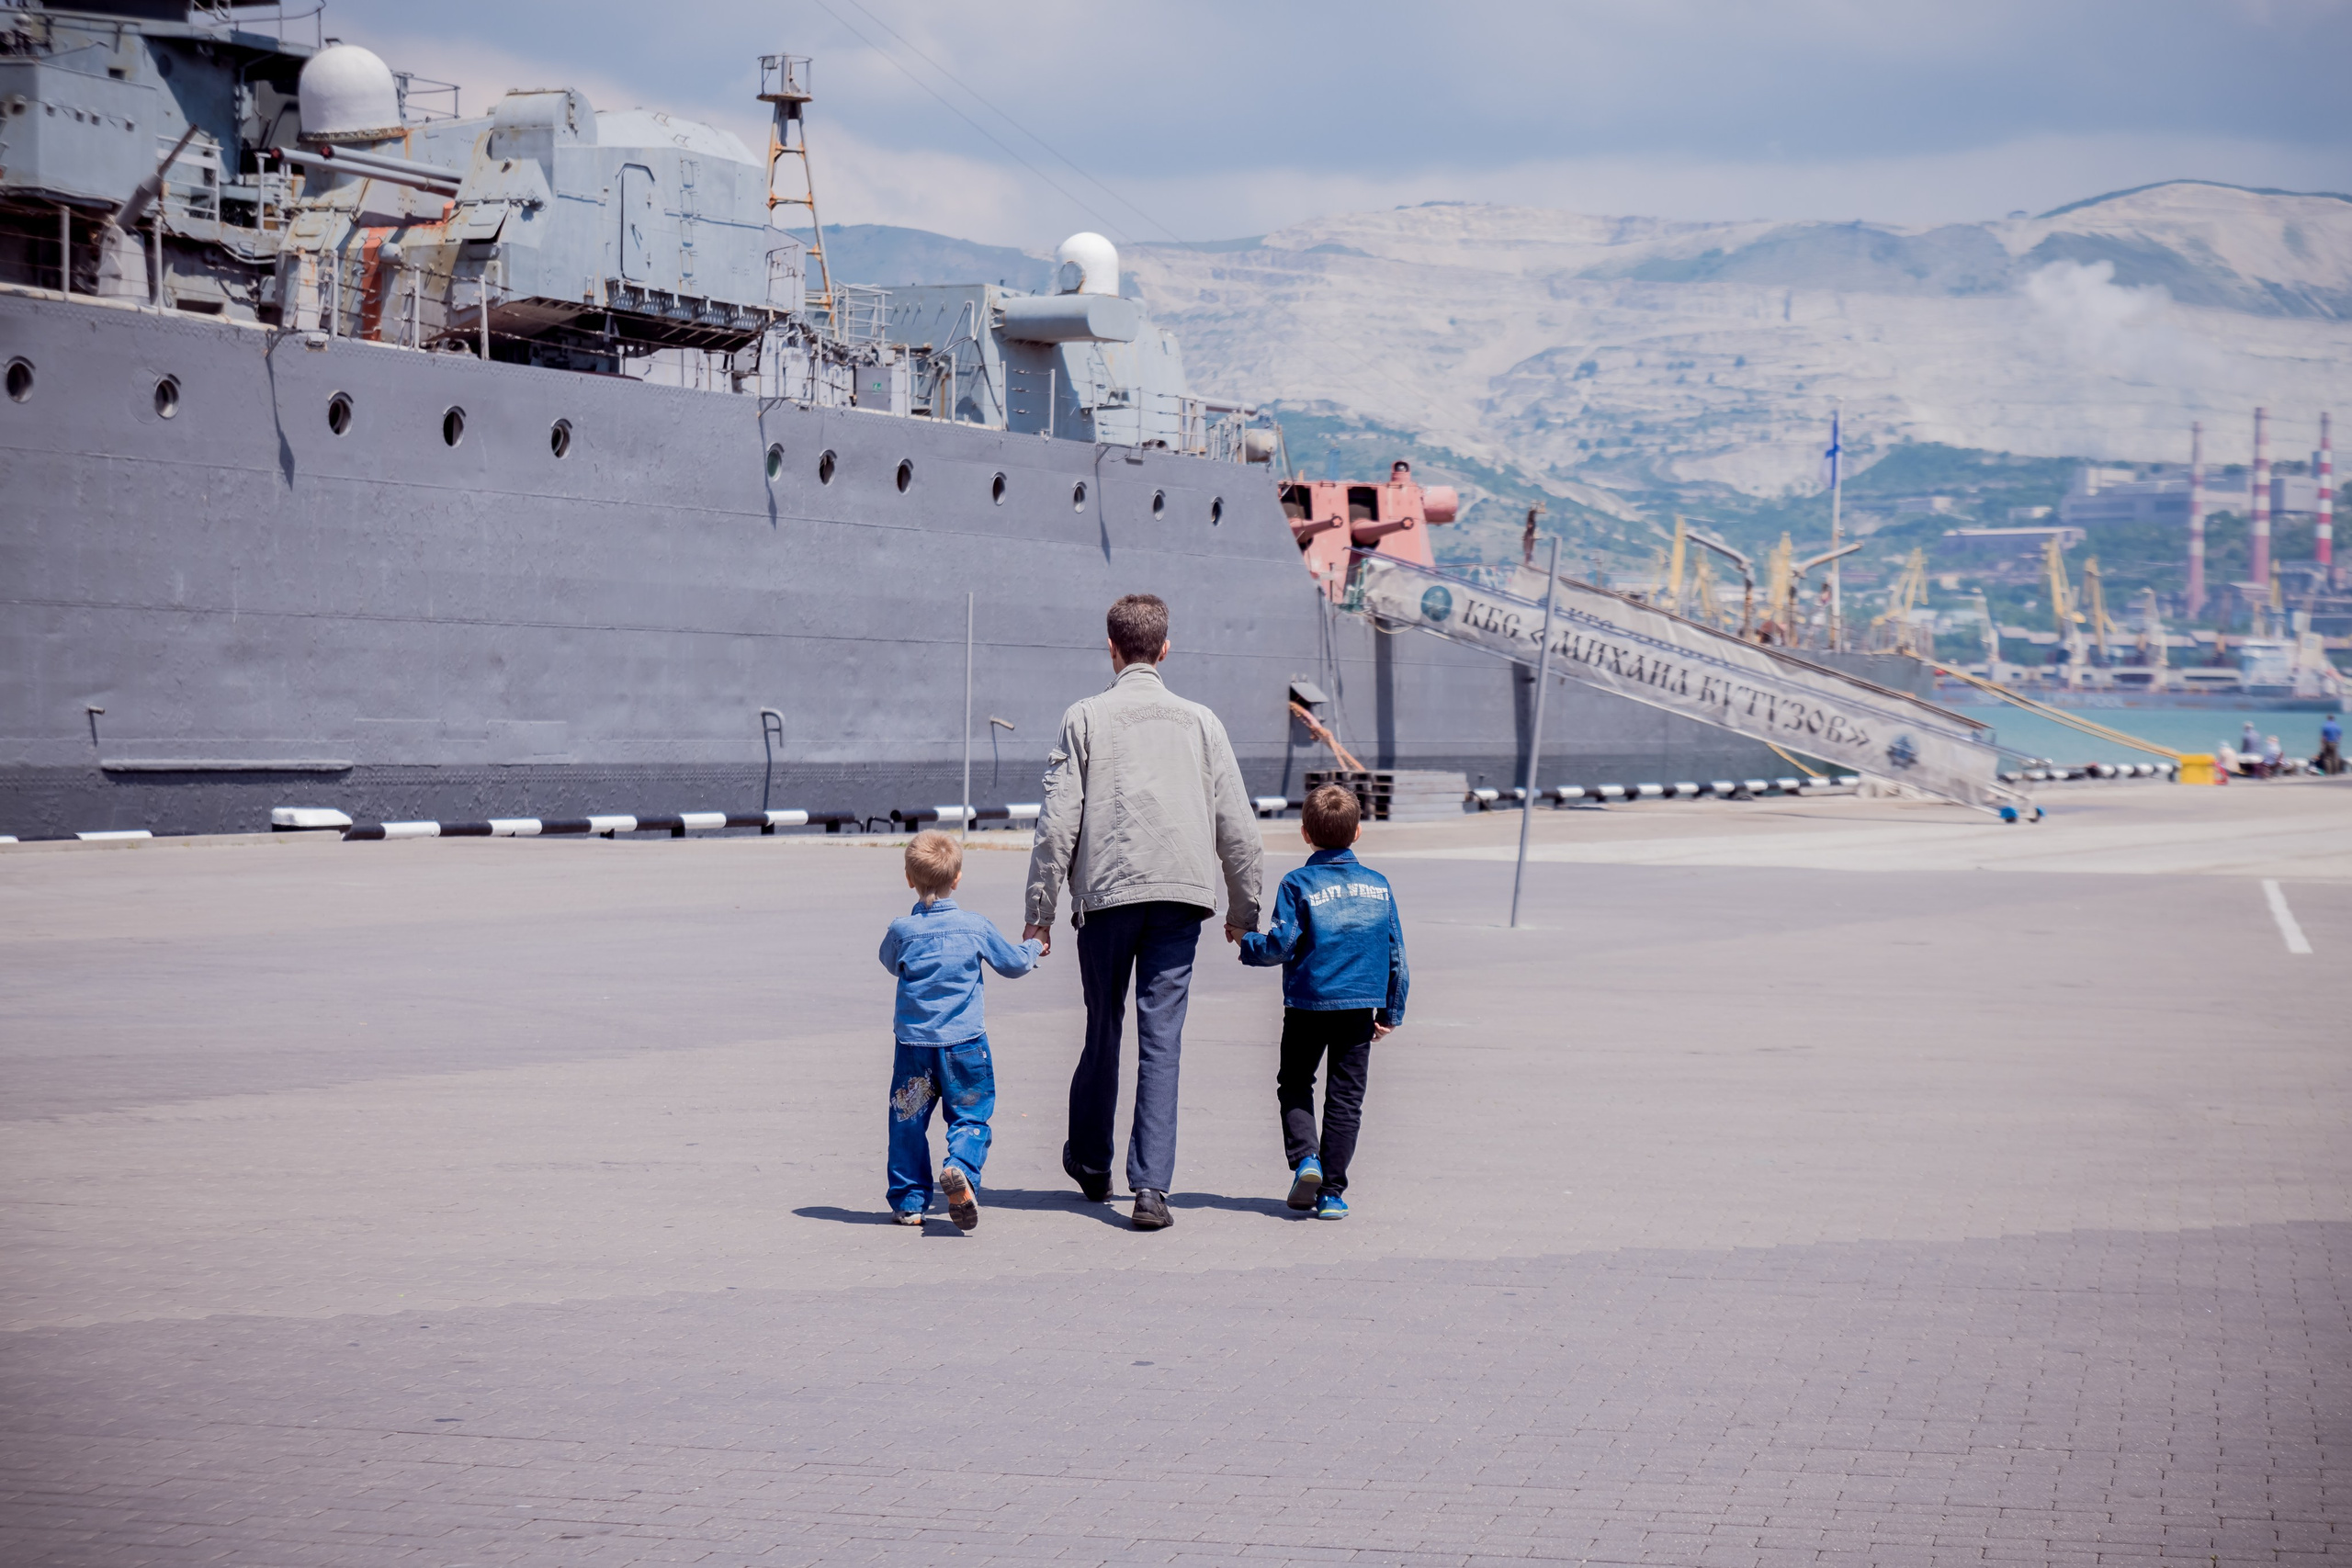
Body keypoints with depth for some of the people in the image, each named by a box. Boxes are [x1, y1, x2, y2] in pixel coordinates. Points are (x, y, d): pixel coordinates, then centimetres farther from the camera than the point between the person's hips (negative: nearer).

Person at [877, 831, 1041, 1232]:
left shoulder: (901, 931, -4)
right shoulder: (976, 927, -3)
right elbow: (1014, 963, 11)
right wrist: (1034, 948, 33)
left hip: (914, 1043, 1)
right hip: (964, 1043, -1)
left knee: (908, 1123, 11)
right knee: (970, 1116, 4)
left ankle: (909, 1201, 14)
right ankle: (960, 1169, -24)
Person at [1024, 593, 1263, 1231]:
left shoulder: (1086, 717, 3)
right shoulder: (1199, 721, 9)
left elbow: (1058, 822, -3)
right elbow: (1237, 825, 9)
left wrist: (1040, 912, 1)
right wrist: (1244, 909, 19)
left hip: (1105, 892, -1)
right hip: (1181, 892, 1)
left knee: (1102, 1032, 15)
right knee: (1161, 1040, -2)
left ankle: (1090, 1163, 31)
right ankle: (1151, 1187, -10)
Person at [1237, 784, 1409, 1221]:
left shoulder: (1299, 884, -6)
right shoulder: (1378, 885, 6)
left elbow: (1281, 945, -11)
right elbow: (1396, 954, 9)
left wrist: (1246, 943, 9)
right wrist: (1391, 1011, 18)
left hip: (1308, 1003, -2)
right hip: (1361, 1005, 2)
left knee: (1294, 1085, 16)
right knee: (1345, 1096, 6)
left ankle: (1305, 1157, -5)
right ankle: (1332, 1192, 4)